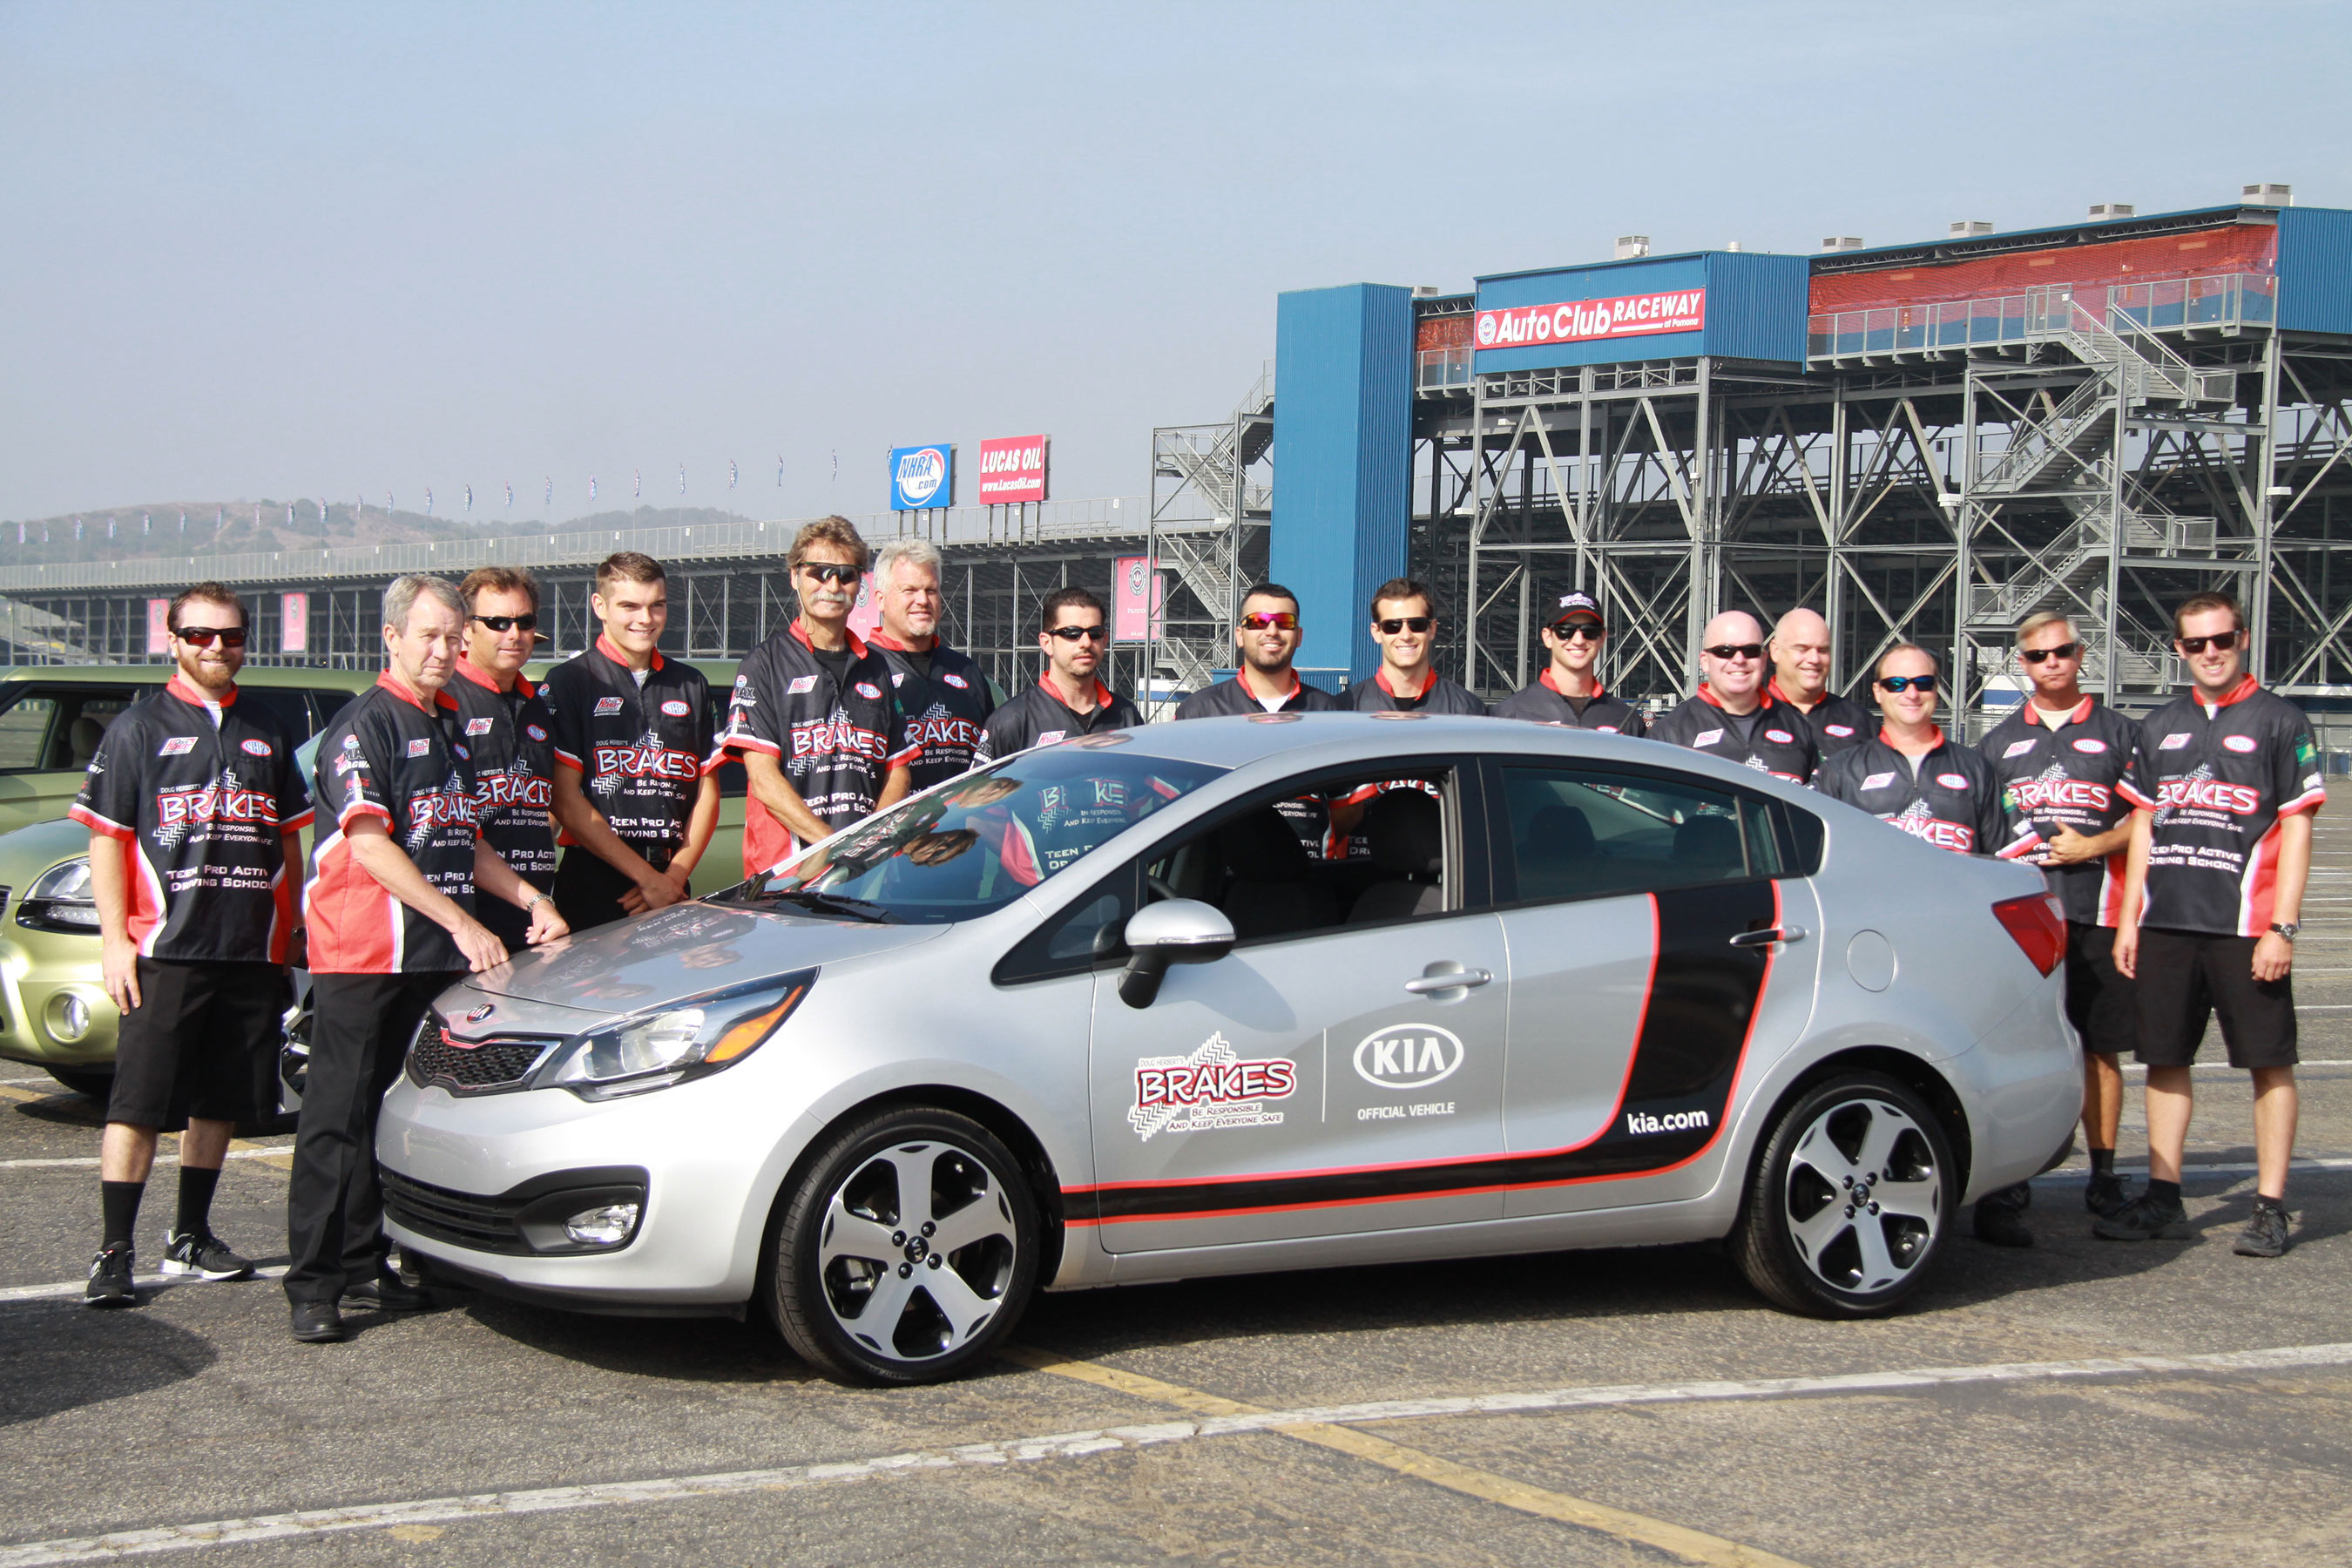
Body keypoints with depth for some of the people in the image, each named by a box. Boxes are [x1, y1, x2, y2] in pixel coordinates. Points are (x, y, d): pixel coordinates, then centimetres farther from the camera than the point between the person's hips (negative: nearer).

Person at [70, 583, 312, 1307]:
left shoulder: (266, 732, 15)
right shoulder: (140, 727, 2)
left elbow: (289, 840, 21)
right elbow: (106, 838, -2)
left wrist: (294, 930, 15)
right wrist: (115, 940, -9)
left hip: (251, 952, 5)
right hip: (163, 950, -5)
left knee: (221, 1102, 10)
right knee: (138, 1103, -6)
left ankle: (191, 1238, 21)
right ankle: (114, 1252, -3)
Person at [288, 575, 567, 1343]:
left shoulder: (447, 728, 19)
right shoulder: (364, 725, -6)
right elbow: (371, 846, -17)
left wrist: (529, 898, 12)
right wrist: (463, 924, -21)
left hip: (434, 960, 8)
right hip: (361, 956, -8)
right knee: (339, 1120, -6)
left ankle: (366, 1265, 17)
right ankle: (313, 1286, -4)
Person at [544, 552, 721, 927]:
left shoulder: (691, 684, 14)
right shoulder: (568, 682, 0)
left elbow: (707, 793, 12)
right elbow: (565, 800, -7)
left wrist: (675, 876, -4)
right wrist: (646, 876, -10)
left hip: (672, 884, 4)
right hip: (593, 888, -4)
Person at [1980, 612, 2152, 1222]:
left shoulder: (2117, 732, 10)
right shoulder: (1999, 741, 16)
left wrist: (2091, 846, -9)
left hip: (2096, 914, -1)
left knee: (2100, 1048, 2)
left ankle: (2103, 1172, 9)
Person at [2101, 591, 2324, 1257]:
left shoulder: (2279, 722, 1)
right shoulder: (2159, 727, 15)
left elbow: (2297, 828, -3)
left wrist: (2282, 927, -10)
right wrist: (2129, 919, 11)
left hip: (2246, 927, -5)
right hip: (2165, 923, 5)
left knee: (2270, 1064, -1)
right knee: (2165, 1060, 8)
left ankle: (2270, 1209, 4)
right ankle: (2162, 1200, 16)